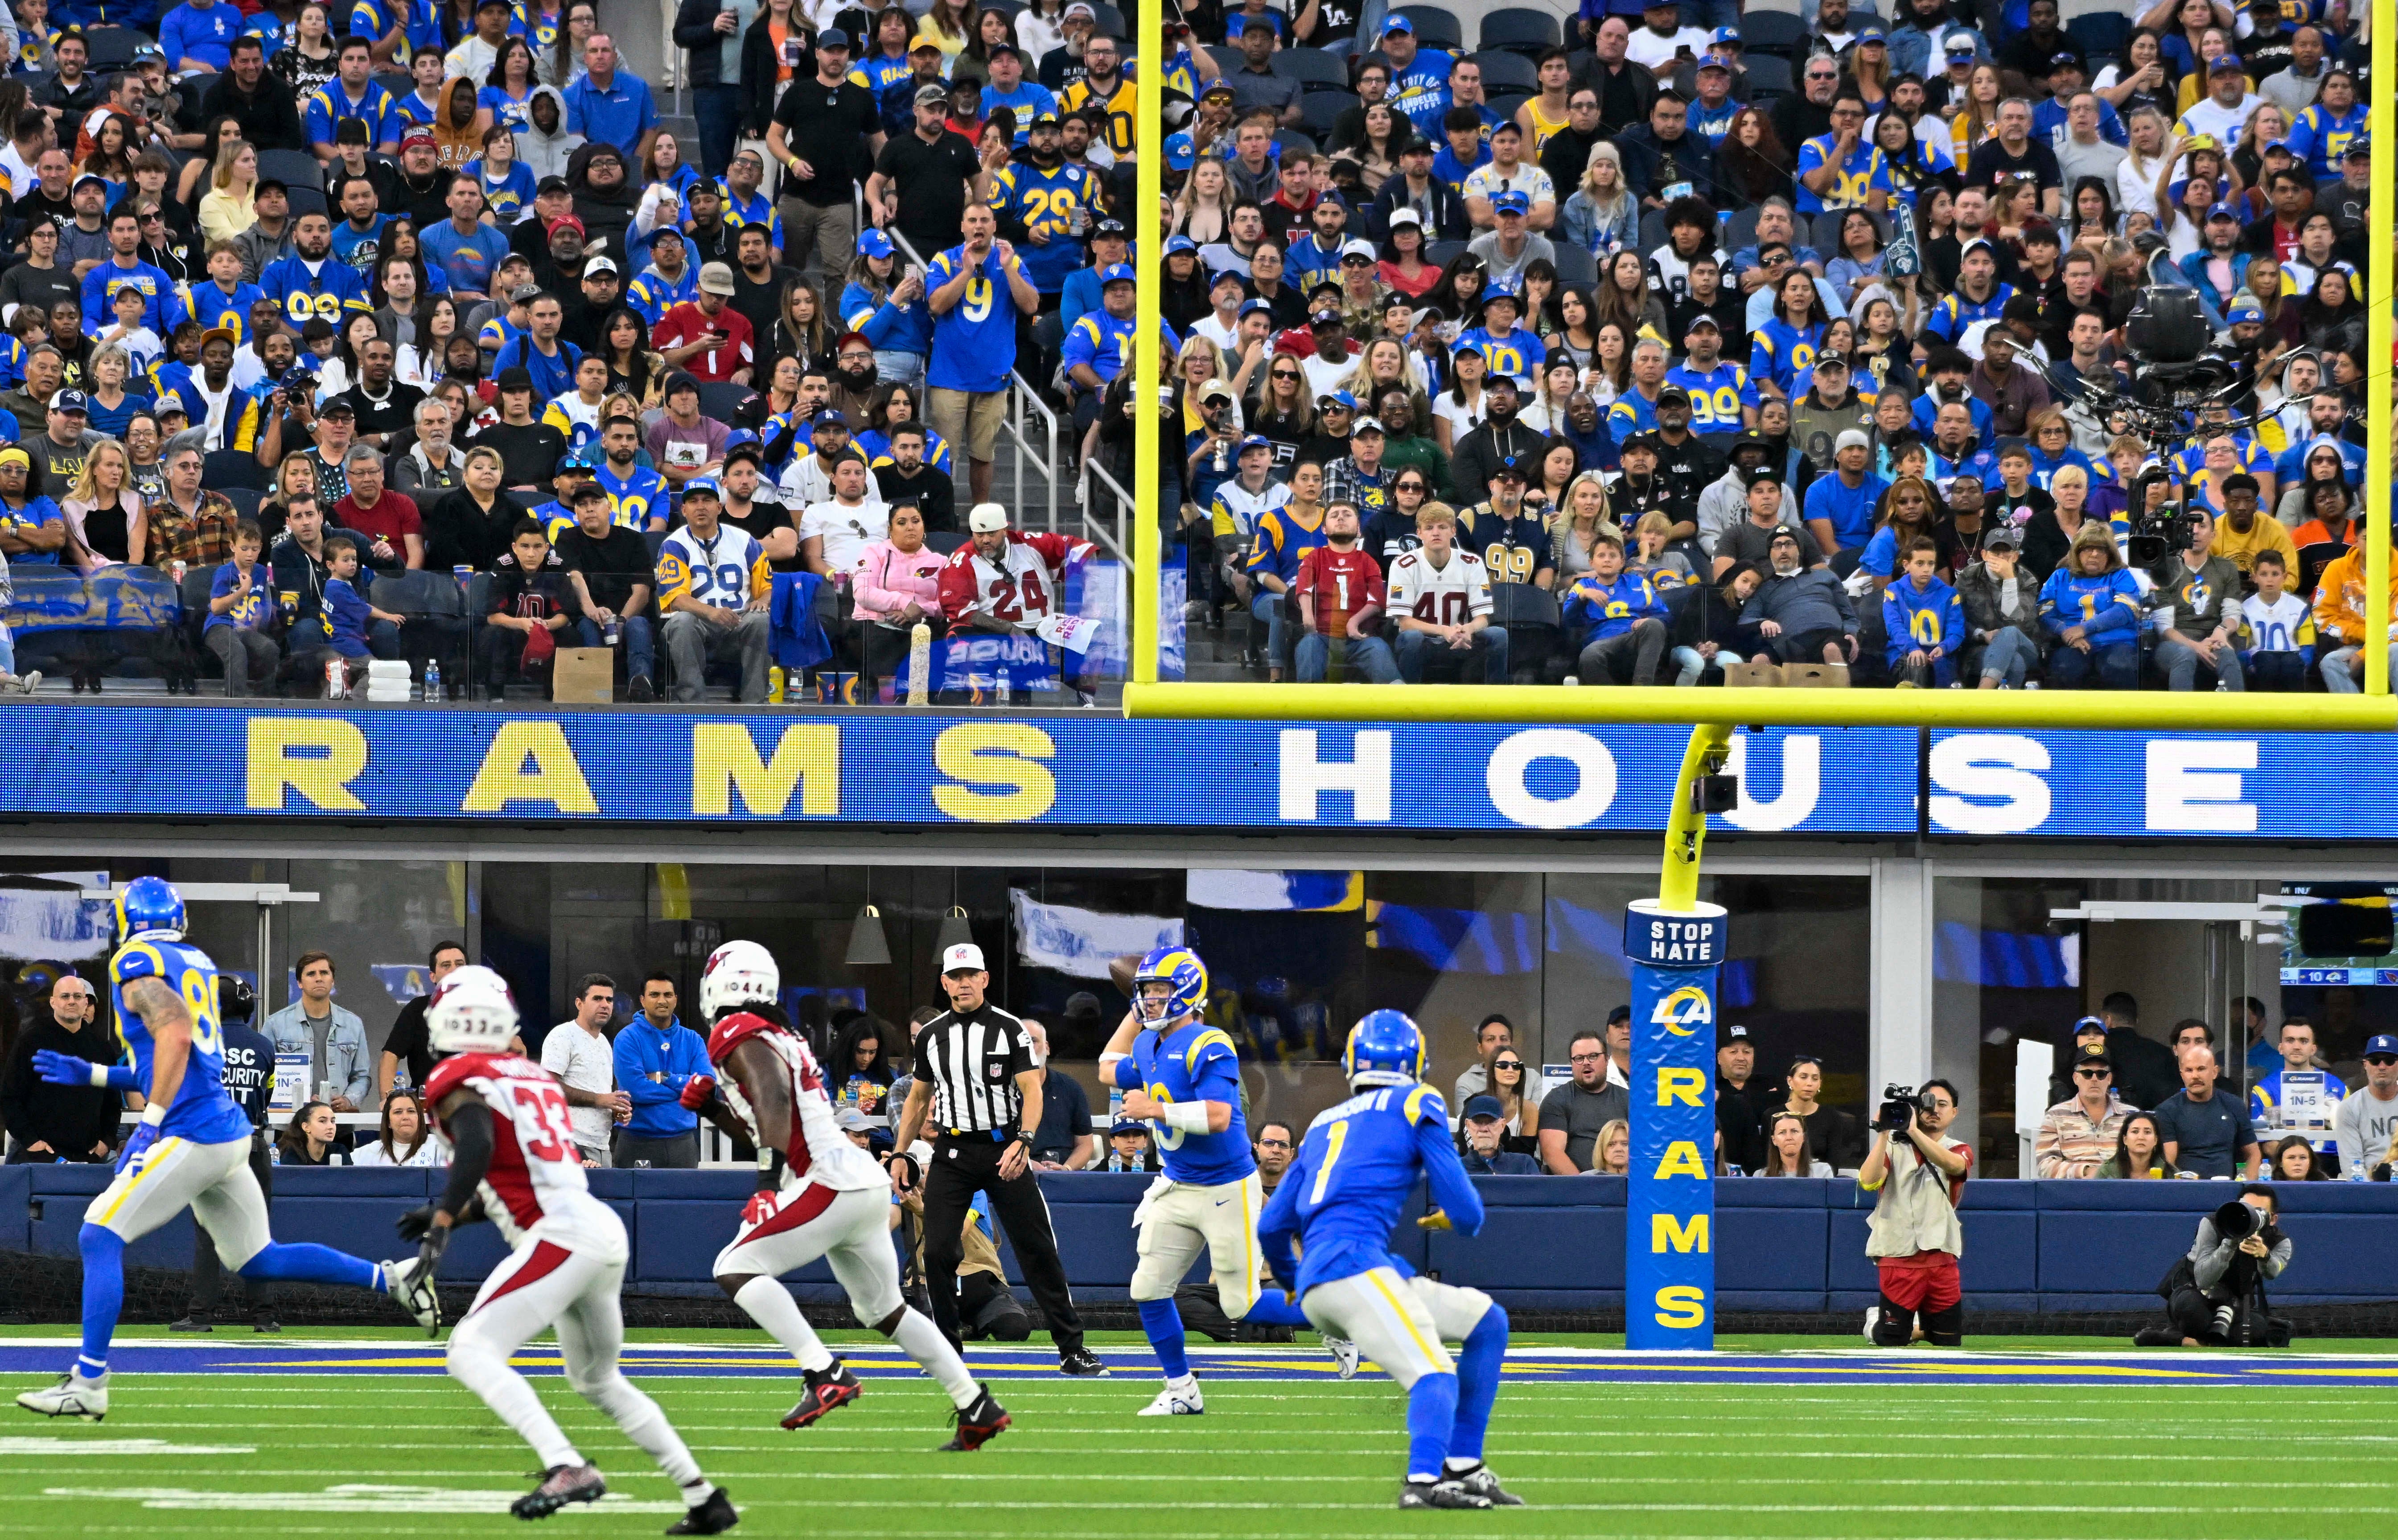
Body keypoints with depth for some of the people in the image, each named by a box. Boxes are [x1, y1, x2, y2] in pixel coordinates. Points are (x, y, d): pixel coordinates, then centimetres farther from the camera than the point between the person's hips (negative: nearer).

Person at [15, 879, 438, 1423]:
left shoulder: (136, 964, -7)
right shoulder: (198, 965, 19)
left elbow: (175, 1036, -24)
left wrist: (149, 1125, -25)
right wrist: (92, 1075, 26)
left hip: (190, 1135, -8)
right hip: (230, 1130, 8)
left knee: (99, 1238, -6)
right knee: (258, 1260, 18)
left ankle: (88, 1383, -11)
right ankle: (393, 1278, 14)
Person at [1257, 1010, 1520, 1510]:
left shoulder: (1323, 1126, 27)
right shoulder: (1416, 1106, 9)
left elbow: (1272, 1227, 26)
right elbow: (1467, 1215, 5)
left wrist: (1291, 1281, 47)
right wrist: (1452, 1219, 29)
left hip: (1314, 1288, 7)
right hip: (1353, 1265, -7)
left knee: (1487, 1323, 17)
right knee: (1434, 1376, -22)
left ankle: (1463, 1467, 12)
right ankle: (1424, 1480, -50)